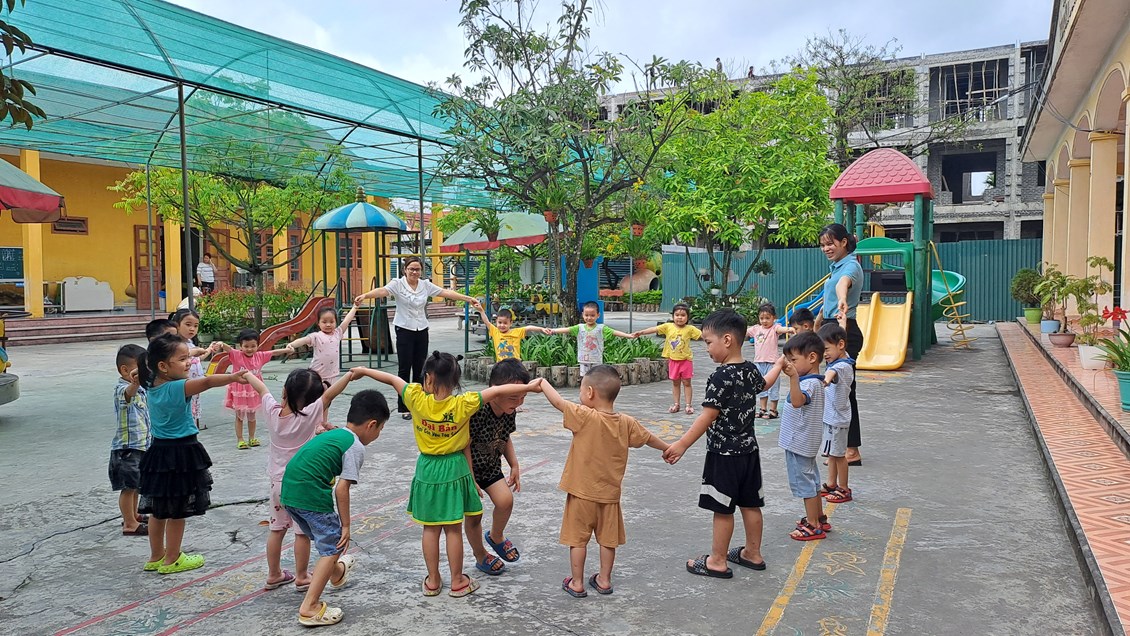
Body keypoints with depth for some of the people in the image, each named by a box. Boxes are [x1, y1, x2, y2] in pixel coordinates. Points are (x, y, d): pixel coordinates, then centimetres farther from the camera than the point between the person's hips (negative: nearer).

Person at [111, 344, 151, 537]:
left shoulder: (140, 389, 11)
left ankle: (133, 515, 34)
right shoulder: (122, 388, -19)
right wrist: (134, 383, -68)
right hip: (127, 447, -10)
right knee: (128, 487, -1)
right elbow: (128, 393, -47)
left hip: (141, 445, 10)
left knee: (136, 485, 21)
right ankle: (129, 524, 6)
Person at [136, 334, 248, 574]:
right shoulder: (177, 388, -23)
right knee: (177, 511, 6)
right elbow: (207, 382, -40)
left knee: (158, 509, 17)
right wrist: (232, 377, -51)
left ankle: (156, 557, 30)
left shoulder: (152, 386, 2)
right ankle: (172, 560, 18)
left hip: (159, 449, 8)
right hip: (181, 453, -8)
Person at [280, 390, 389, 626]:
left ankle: (337, 573, 55)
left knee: (325, 537, 30)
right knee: (334, 545, 3)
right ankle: (310, 608, 0)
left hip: (289, 490, 9)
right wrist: (346, 525, -4)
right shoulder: (356, 447, -6)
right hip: (311, 495, -9)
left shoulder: (333, 434, 19)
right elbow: (341, 489, -10)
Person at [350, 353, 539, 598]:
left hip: (427, 469, 1)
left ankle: (432, 581, 22)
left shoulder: (418, 400, -14)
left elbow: (392, 379, -3)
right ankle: (457, 582, 19)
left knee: (430, 528, 13)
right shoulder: (463, 405, -17)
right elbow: (497, 391, -19)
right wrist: (529, 386, -12)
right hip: (455, 470, -1)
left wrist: (363, 370, 11)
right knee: (454, 529, 9)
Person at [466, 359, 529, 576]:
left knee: (505, 500, -11)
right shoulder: (477, 411, -33)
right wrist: (471, 481, -22)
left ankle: (496, 536, 19)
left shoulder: (509, 411, -9)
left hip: (491, 466, 5)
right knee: (474, 515, 4)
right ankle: (481, 556, 29)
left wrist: (514, 465, 6)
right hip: (468, 468, -5)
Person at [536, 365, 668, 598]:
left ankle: (577, 583, 17)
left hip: (582, 492, -4)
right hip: (609, 493, 5)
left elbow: (558, 402, -11)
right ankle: (604, 580, 28)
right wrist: (668, 448, 30)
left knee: (578, 538, 9)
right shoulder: (627, 423, -4)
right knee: (608, 539, 17)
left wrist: (543, 384, 6)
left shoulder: (585, 417, -20)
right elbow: (648, 438, 11)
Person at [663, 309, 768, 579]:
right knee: (750, 503, 17)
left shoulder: (720, 377, -23)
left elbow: (707, 417, -27)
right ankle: (753, 553, 30)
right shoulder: (751, 369, 2)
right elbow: (762, 384, 26)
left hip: (724, 453, -8)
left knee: (722, 508, 2)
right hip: (748, 448, 8)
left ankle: (717, 562, 13)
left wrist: (682, 445, -26)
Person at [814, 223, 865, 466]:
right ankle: (842, 444, 24)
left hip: (845, 333, -9)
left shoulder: (850, 266, -14)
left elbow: (844, 282, -40)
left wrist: (842, 300, -60)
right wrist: (816, 327, 29)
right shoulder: (835, 267, 15)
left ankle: (852, 451, 0)